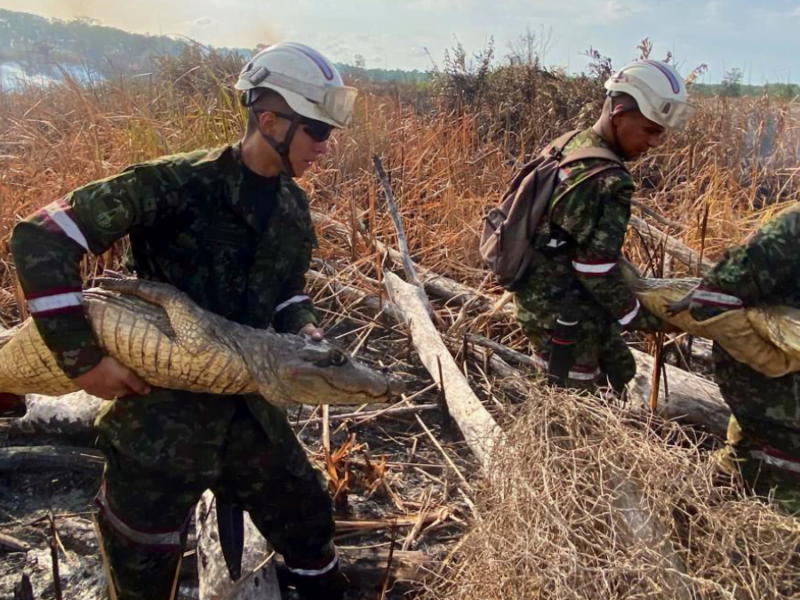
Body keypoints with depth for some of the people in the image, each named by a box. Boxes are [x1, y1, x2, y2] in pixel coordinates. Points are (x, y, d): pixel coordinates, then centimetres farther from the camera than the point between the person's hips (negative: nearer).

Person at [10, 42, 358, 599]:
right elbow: (40, 239, -19)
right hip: (160, 417, -6)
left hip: (249, 408, 6)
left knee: (310, 524, 19)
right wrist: (83, 358, -22)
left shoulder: (293, 204, 3)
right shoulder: (177, 183, -20)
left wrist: (306, 332, -5)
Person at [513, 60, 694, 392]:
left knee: (618, 373, 22)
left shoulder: (574, 145, 3)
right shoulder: (603, 181, -27)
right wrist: (640, 319, -10)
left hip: (547, 293, 10)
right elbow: (596, 270, -25)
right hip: (560, 312, -10)